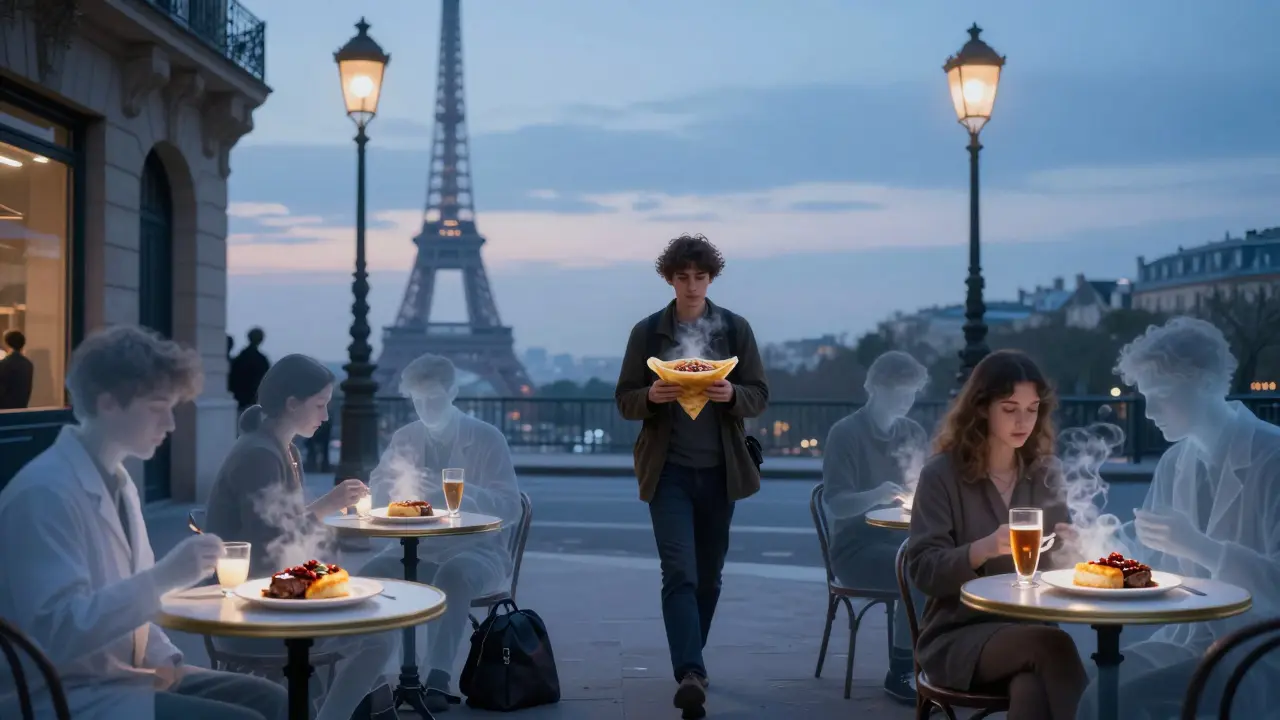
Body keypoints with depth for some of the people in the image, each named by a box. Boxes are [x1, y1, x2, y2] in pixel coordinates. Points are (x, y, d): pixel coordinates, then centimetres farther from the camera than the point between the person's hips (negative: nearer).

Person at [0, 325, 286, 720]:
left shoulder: (119, 483, 10)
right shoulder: (46, 491, -19)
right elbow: (60, 631, -27)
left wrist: (167, 661, 3)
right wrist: (164, 576, -29)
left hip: (124, 677, 9)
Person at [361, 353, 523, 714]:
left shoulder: (487, 438, -3)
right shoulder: (404, 438, 9)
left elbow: (510, 509, -9)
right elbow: (376, 500, 7)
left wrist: (457, 489, -25)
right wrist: (396, 479, -17)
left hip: (477, 550, -4)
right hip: (418, 550, 4)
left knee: (453, 575, -37)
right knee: (370, 574, -25)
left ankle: (439, 679, -38)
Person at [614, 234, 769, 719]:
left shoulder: (736, 329, 4)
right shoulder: (647, 332, 1)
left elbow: (759, 397, 4)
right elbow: (625, 401, 3)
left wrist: (732, 395, -18)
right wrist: (651, 396, -19)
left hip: (720, 471, 2)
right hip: (669, 470, -2)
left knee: (709, 576, 12)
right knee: (680, 574, -14)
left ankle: (688, 664, 29)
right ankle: (690, 674, -19)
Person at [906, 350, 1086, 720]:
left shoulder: (1046, 473, 11)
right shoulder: (942, 474, -3)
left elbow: (1057, 562, 14)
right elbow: (923, 571, -10)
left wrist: (1067, 553, -11)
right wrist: (984, 549, -28)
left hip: (1029, 632, 3)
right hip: (957, 638, -3)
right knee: (1053, 644, -34)